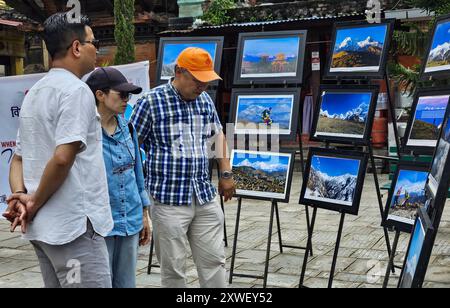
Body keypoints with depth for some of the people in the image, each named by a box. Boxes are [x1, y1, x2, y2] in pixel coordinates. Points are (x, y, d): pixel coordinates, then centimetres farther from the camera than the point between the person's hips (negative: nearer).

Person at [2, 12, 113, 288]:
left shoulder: (34, 93, 16)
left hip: (42, 226, 9)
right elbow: (62, 158, -23)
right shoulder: (76, 90, -13)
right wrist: (35, 203, -11)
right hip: (75, 225, -9)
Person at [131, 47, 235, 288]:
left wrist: (226, 174, 14)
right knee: (173, 268, 5)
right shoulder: (151, 102, -10)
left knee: (214, 260, 10)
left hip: (205, 196, 5)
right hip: (169, 200, -5)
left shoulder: (205, 100, 7)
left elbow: (218, 135, 21)